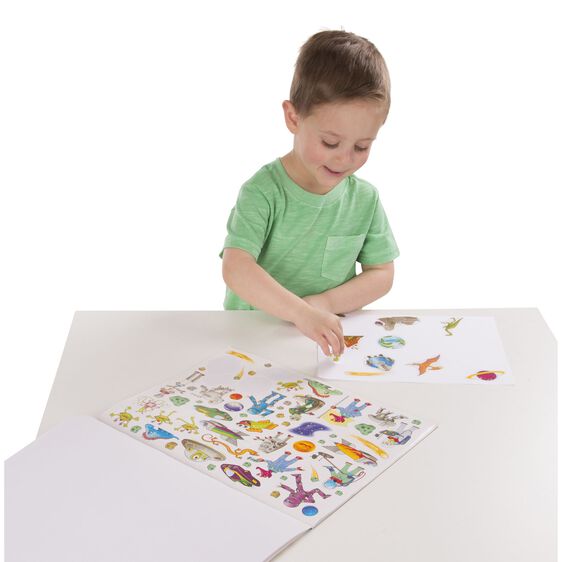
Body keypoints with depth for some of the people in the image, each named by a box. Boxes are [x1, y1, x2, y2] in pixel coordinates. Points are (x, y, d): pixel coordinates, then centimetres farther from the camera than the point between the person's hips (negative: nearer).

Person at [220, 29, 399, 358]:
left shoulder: (366, 198, 1)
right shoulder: (263, 192, -12)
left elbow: (382, 274, 5)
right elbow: (235, 268, -24)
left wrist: (326, 303, -12)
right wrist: (300, 312, -37)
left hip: (328, 338, 3)